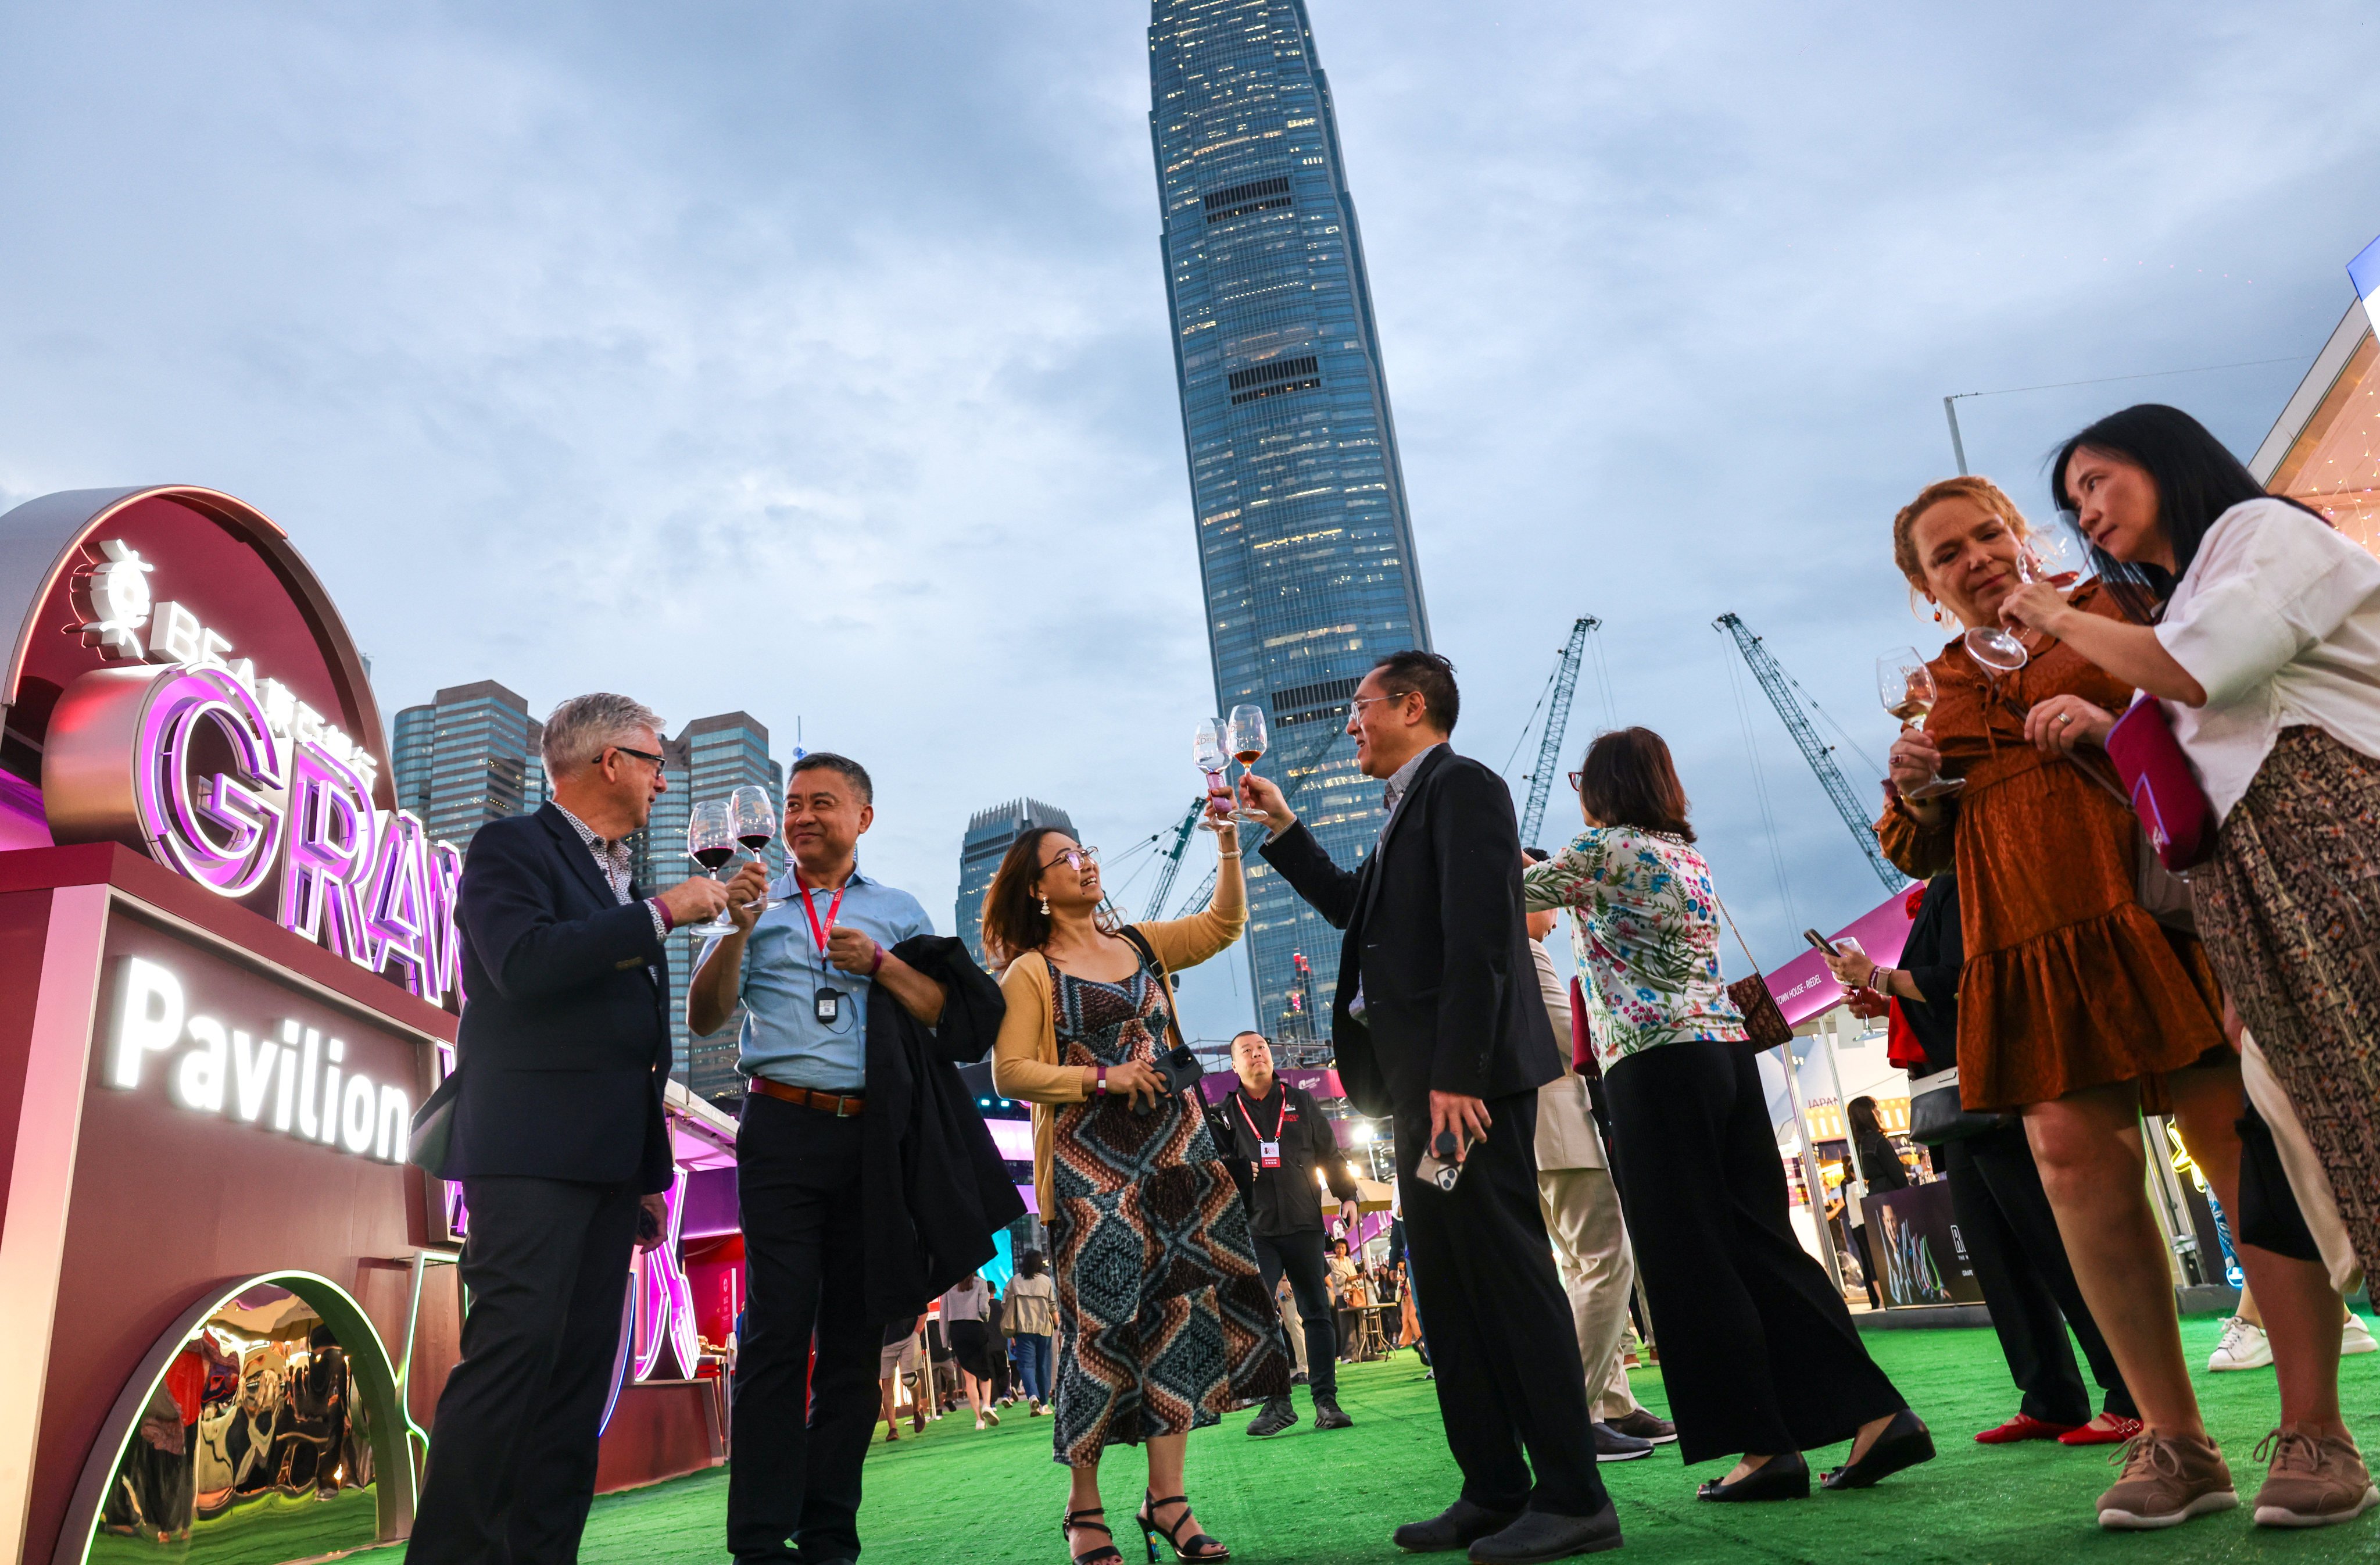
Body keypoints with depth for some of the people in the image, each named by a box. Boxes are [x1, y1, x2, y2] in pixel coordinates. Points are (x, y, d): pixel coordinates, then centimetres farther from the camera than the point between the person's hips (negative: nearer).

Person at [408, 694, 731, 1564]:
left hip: (608, 1162, 8)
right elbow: (524, 961, -22)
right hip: (532, 1155, -8)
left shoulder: (624, 885, 21)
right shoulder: (511, 848, -2)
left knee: (581, 1370, 7)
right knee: (513, 1351, -12)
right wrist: (661, 914, -15)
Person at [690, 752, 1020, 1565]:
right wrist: (738, 927, -11)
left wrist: (881, 965, -7)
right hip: (783, 1132, -1)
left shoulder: (898, 911, 13)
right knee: (778, 1333, -5)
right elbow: (704, 1018, 2)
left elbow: (957, 1016, 6)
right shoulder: (761, 901, 12)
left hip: (874, 1138, 1)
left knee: (853, 1337, 5)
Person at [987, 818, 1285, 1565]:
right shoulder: (1031, 972, 0)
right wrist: (1102, 1078, -15)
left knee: (1178, 1312, 2)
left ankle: (1167, 1499, 10)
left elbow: (1223, 924, 5)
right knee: (1102, 1322, -3)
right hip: (1090, 1166, -5)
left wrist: (1228, 847, -6)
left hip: (1174, 1152, 5)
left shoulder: (1141, 945, 14)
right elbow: (1011, 1072, -7)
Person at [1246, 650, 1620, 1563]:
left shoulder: (1461, 786, -8)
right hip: (1425, 1082, 10)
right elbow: (1356, 906, 32)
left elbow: (1479, 935, -18)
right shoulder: (1410, 808, 22)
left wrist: (1456, 1074, -23)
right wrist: (1281, 828, 26)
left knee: (1508, 1274, -6)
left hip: (1467, 1077, -10)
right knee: (1448, 1292, 11)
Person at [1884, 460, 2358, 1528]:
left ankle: (2314, 1428, 4)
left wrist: (2116, 726, -13)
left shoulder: (2111, 609, 12)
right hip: (2027, 948, 3)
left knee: (2240, 1143, -5)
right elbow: (1924, 854, 22)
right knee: (2075, 1162, -5)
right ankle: (2173, 1440, 3)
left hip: (2153, 908, -3)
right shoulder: (1939, 690, 20)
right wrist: (1912, 793, 1)